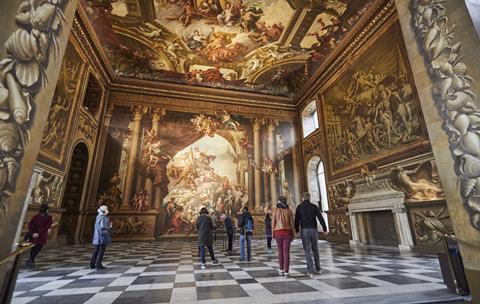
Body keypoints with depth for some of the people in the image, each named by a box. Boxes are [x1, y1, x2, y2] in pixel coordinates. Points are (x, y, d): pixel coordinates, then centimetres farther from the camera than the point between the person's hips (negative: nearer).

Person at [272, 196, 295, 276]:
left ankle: (281, 270, 19)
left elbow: (273, 223, -3)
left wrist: (273, 234, 5)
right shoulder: (289, 211, 1)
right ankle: (286, 271, -4)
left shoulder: (276, 211, 0)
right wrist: (293, 234, 7)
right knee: (286, 252, 1)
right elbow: (292, 223, -1)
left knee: (280, 251, 15)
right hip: (287, 232, 0)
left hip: (278, 232, 0)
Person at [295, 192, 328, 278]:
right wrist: (325, 228, 5)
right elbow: (320, 218, -1)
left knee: (307, 251, 1)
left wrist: (296, 230, 8)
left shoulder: (299, 207, 1)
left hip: (304, 231, -2)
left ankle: (310, 271, -6)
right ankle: (318, 268, 28)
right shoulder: (314, 206, 5)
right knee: (315, 249, 19)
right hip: (314, 230, 2)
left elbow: (297, 219, -2)